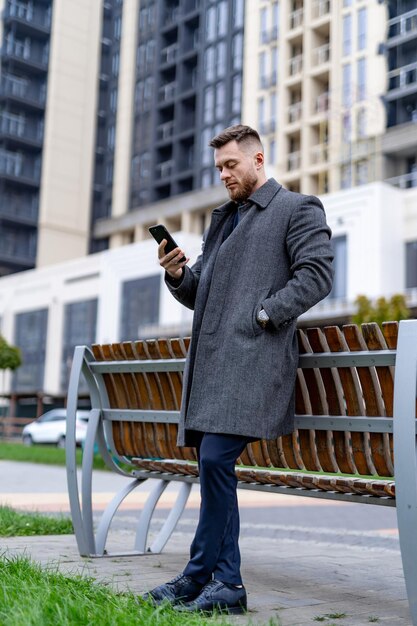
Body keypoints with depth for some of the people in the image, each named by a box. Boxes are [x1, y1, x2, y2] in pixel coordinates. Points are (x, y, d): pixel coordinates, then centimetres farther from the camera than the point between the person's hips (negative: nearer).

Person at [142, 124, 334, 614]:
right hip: (212, 362, 8)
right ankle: (225, 582, 14)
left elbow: (316, 275, -7)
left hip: (253, 356, -8)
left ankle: (202, 573, -3)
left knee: (215, 458, -16)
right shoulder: (222, 217, 27)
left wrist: (262, 313, -14)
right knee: (215, 465, 6)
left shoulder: (298, 208, 6)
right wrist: (178, 275, 5)